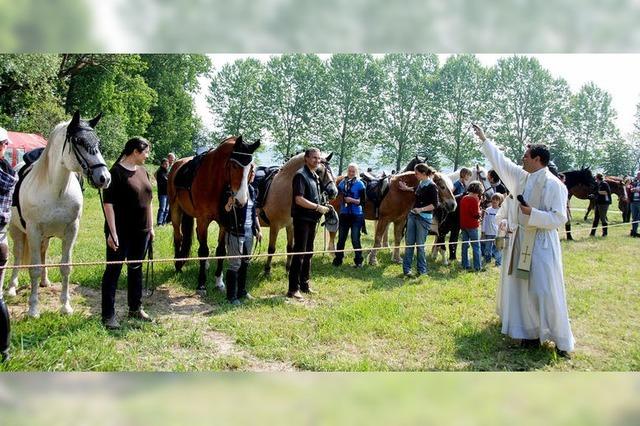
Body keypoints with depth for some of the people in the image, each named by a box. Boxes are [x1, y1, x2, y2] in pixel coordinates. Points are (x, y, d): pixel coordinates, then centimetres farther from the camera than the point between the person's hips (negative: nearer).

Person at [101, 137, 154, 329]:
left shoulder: (143, 171, 9)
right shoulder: (117, 172, -13)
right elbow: (108, 203, -17)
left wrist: (151, 227, 15)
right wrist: (112, 232, -20)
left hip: (141, 231, 8)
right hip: (121, 232, -7)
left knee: (136, 269, 16)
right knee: (113, 270, 1)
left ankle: (135, 308, 28)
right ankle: (108, 315, 9)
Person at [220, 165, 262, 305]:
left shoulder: (252, 190, 8)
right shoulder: (231, 189, -14)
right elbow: (224, 211, -13)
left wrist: (258, 230, 16)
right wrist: (229, 204, -34)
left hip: (249, 233, 8)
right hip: (235, 233, -7)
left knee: (245, 263, 17)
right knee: (235, 264, -1)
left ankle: (242, 291, 31)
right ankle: (231, 296, 9)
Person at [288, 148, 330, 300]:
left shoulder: (315, 176, 15)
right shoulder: (301, 175, -13)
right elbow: (299, 199, -23)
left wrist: (322, 208, 7)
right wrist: (318, 207, -19)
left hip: (312, 219, 9)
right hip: (302, 219, -9)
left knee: (308, 253, 15)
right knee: (299, 253, -6)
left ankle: (305, 284, 26)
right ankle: (293, 289, 0)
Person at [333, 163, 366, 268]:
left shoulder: (360, 184, -6)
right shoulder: (343, 183, 5)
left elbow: (362, 201, -9)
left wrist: (352, 200, -22)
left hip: (356, 215, -4)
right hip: (344, 214, 4)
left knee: (355, 240, 0)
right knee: (341, 238, 10)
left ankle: (359, 261, 12)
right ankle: (338, 260, 20)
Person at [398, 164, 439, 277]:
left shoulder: (431, 186, -15)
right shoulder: (420, 184, 8)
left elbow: (435, 204, -18)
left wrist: (421, 209, -27)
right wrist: (406, 188, 42)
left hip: (424, 218, -7)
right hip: (413, 215, 8)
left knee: (420, 245, 0)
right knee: (409, 243, 6)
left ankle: (422, 270, 14)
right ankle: (406, 269, 11)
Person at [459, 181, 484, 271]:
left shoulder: (463, 198, 8)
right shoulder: (474, 199, -15)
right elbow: (476, 214, -17)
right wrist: (480, 212, 1)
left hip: (463, 225, 7)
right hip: (472, 226, -7)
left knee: (465, 245, 11)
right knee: (476, 247, 0)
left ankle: (465, 265, 15)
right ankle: (477, 266, -1)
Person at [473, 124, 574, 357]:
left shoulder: (553, 184, -14)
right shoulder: (522, 177, 7)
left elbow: (559, 218, -17)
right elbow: (501, 161, 18)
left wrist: (532, 213, -26)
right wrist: (483, 140, 22)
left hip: (542, 244, -8)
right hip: (521, 241, 8)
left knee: (545, 290, -7)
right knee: (522, 287, 12)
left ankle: (561, 339, 5)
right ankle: (531, 331, 24)